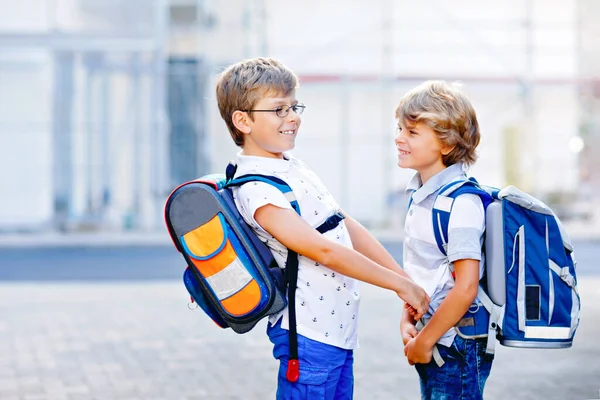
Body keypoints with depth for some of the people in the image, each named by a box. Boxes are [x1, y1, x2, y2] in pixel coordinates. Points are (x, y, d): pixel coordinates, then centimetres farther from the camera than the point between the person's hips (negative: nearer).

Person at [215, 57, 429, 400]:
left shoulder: (294, 167, 12)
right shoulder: (256, 190, -18)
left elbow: (349, 229, 13)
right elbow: (324, 250, -21)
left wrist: (407, 281, 8)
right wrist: (401, 285, -16)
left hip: (339, 330, 9)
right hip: (310, 335, -9)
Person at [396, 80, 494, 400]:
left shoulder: (461, 202, -19)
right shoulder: (421, 193, 7)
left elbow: (465, 288, -23)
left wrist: (424, 341, -16)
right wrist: (407, 319, 2)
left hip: (456, 346, -8)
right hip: (431, 343, 8)